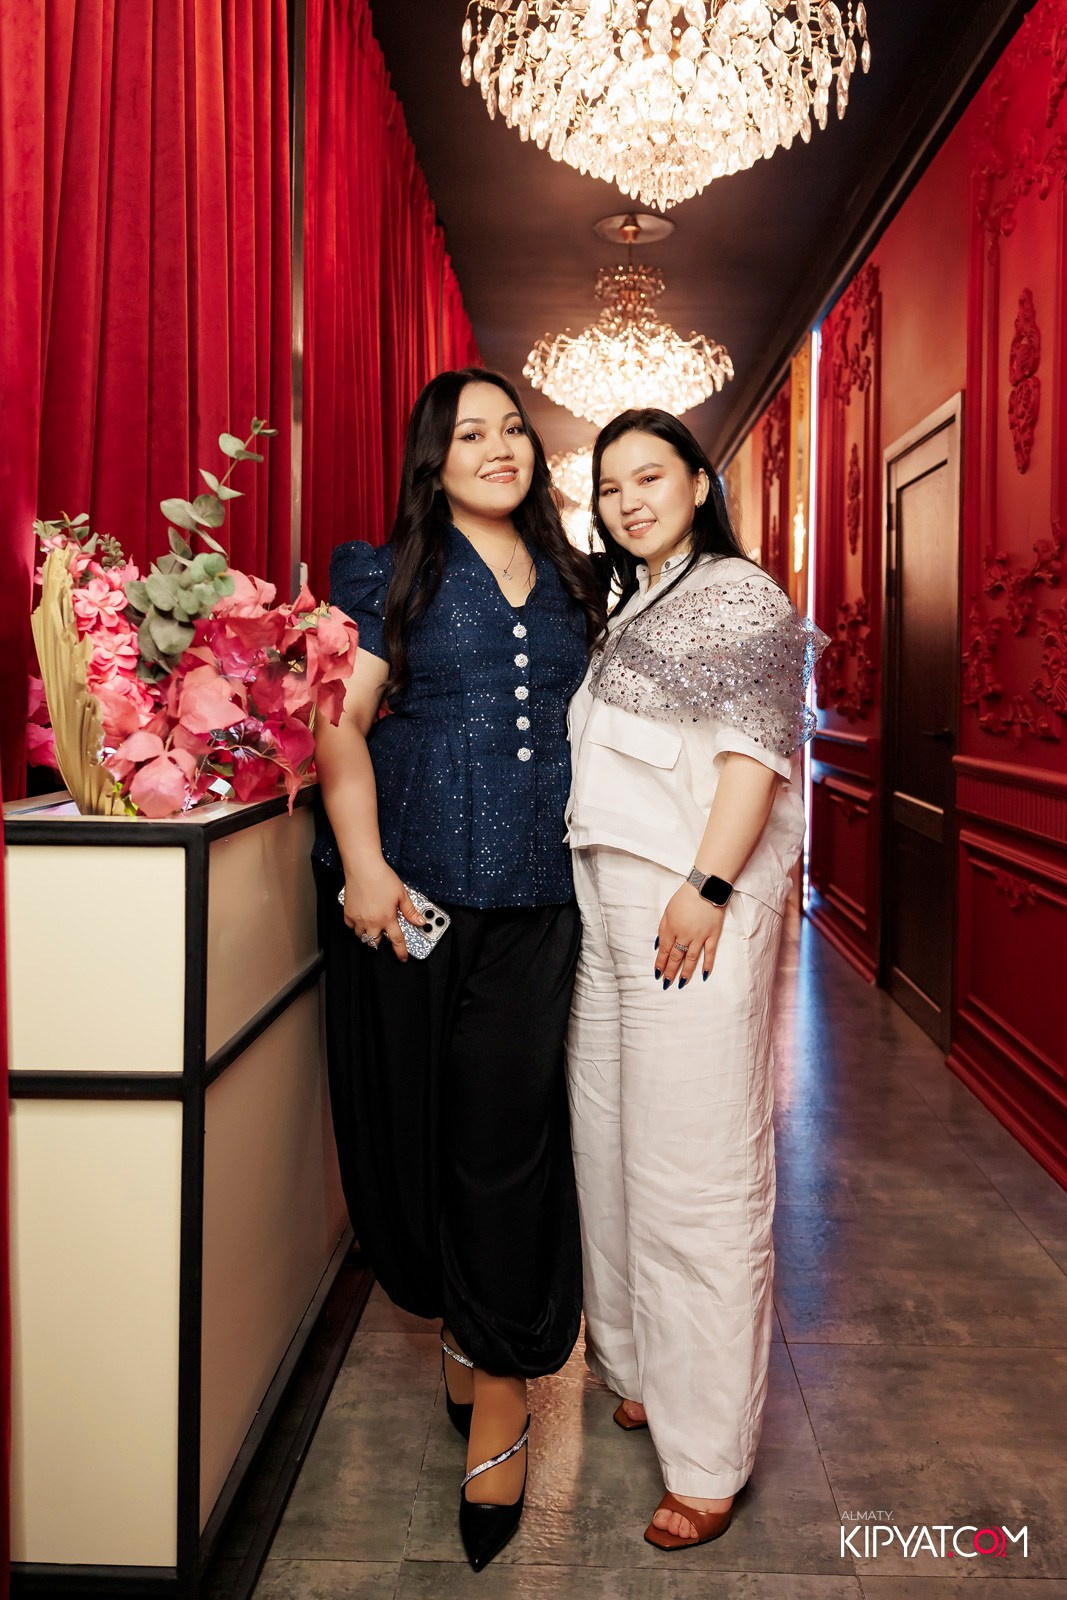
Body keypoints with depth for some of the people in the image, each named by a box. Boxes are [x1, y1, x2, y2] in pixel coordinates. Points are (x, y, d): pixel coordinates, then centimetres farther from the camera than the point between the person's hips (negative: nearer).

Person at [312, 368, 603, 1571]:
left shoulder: (566, 583, 16)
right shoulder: (394, 573, 5)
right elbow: (342, 724, -3)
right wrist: (364, 864, -15)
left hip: (535, 895, 2)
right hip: (416, 886, -1)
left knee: (507, 1125, -1)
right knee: (418, 1111, 6)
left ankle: (497, 1381, 13)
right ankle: (459, 1315, 32)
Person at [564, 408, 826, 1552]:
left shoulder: (741, 594, -3)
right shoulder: (627, 610, 21)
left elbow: (756, 748, -13)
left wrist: (707, 888, -21)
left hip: (692, 906, -8)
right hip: (602, 900, 8)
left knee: (694, 1168, -4)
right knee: (613, 1145, 13)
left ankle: (708, 1457, 8)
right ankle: (644, 1371, 31)